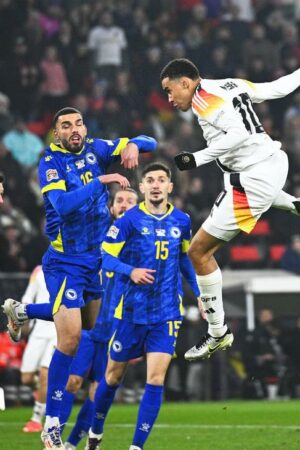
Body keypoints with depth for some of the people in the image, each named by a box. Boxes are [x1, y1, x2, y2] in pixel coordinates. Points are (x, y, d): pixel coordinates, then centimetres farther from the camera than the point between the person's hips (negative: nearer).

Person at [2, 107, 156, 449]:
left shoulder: (95, 150, 1)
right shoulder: (51, 162, -14)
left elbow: (148, 142, 5)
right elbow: (62, 204, -31)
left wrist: (134, 146, -18)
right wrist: (101, 181, -34)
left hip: (96, 257, 7)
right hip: (65, 261, -7)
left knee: (92, 325, 23)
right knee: (70, 337, -15)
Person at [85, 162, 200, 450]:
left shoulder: (181, 221, 5)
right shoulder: (129, 219, -8)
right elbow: (105, 256, -9)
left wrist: (199, 293, 17)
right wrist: (131, 271, -26)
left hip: (167, 313, 2)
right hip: (131, 310, -2)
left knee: (155, 378, -10)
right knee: (114, 375, 10)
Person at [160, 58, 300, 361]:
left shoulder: (204, 99, -16)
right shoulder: (231, 85, 7)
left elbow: (240, 132, -27)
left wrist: (198, 158, -27)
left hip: (254, 181, -10)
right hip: (275, 160, 10)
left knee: (199, 251, -5)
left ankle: (218, 333, 0)